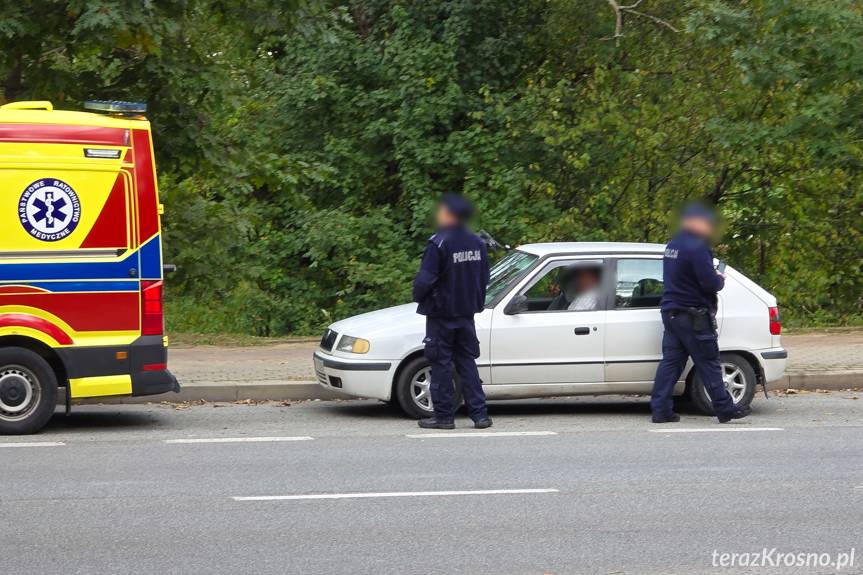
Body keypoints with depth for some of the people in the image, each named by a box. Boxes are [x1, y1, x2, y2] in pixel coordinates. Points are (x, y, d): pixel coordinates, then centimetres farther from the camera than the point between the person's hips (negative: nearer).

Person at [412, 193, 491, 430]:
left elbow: (426, 279, -18)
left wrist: (418, 296, 1)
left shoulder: (439, 244, -17)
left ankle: (444, 416, 3)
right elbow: (484, 278, 11)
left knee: (441, 365, 1)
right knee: (467, 363, 12)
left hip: (441, 314, -6)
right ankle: (479, 414, 7)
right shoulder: (477, 243, 5)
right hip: (466, 313, 6)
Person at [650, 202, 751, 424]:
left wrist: (713, 277, 13)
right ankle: (725, 409, 5)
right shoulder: (697, 247, -18)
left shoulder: (672, 246, 13)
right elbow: (709, 283, -23)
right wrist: (720, 280, -1)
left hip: (671, 312, 9)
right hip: (693, 317, -9)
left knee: (670, 362, 7)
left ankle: (660, 410, 3)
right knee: (708, 364, -1)